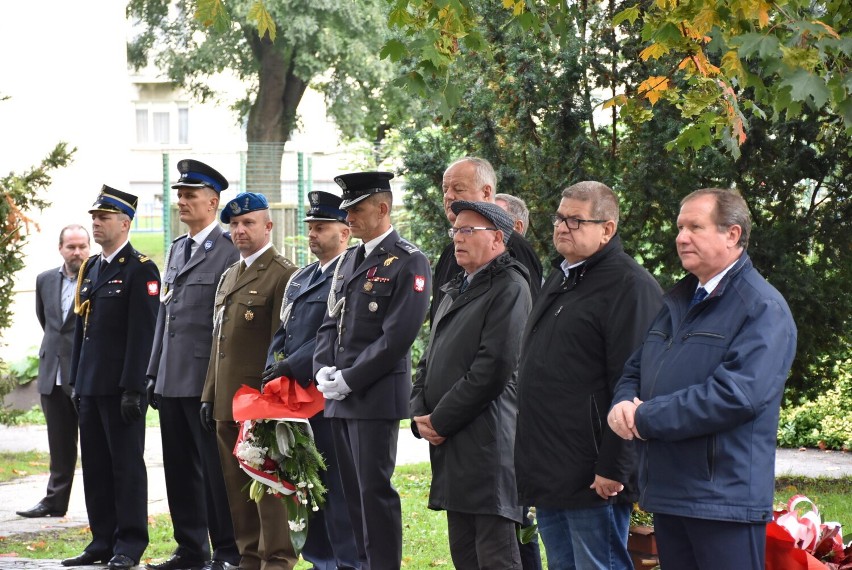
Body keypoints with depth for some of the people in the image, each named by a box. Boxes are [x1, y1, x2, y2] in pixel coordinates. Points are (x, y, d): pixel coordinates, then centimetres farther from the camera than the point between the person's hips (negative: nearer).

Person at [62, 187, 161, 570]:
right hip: (90, 386, 8)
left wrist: (132, 389, -18)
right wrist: (75, 381, 15)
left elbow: (142, 334, -14)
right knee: (95, 465, 9)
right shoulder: (90, 269, 16)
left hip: (122, 388, -8)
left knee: (127, 464, -2)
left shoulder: (139, 270, -8)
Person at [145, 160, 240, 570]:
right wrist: (154, 373, 17)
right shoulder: (176, 249, 17)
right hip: (172, 380, 8)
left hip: (207, 382, -8)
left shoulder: (230, 251, -9)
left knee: (216, 469, -3)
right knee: (180, 470, 11)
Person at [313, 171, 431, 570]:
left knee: (375, 491, -7)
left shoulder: (408, 263, -8)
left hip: (377, 397, -8)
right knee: (353, 490, 10)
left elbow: (398, 337, -15)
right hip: (340, 399, 8)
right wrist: (323, 370, 1)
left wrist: (349, 380, -15)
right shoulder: (348, 261, 17)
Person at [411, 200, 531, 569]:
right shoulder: (456, 290, 21)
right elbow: (430, 361, 21)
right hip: (449, 445, 9)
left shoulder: (510, 289, -9)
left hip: (487, 445, -9)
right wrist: (420, 415, 3)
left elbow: (493, 368, -18)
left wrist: (441, 421, -14)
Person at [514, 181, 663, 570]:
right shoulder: (559, 280, 18)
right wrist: (531, 459, 21)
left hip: (591, 478, -9)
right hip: (547, 474, 9)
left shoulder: (630, 287, -13)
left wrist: (612, 468, -22)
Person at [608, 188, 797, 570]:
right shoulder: (677, 302, 18)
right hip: (668, 492, 8)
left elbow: (737, 394, -23)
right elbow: (635, 369, 23)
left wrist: (647, 418, -17)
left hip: (725, 498, -8)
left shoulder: (763, 308, -10)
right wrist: (624, 403, -3)